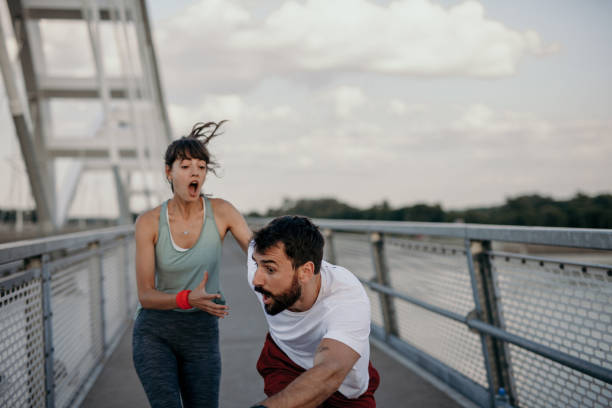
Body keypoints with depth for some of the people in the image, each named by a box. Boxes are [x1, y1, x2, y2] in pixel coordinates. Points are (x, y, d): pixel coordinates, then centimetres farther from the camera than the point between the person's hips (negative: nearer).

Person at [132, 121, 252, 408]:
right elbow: (145, 295, -12)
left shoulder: (221, 211, -8)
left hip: (201, 333, 2)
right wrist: (189, 299, -31)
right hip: (154, 331, -2)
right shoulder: (148, 222, -11)